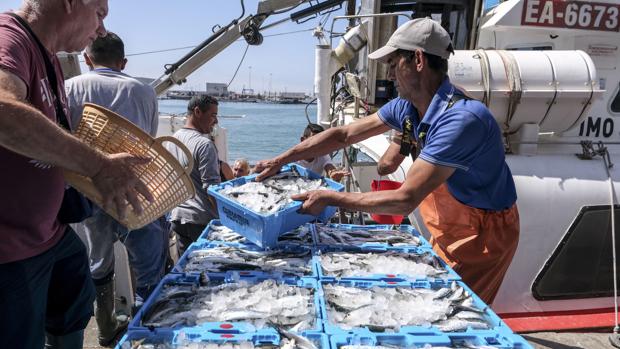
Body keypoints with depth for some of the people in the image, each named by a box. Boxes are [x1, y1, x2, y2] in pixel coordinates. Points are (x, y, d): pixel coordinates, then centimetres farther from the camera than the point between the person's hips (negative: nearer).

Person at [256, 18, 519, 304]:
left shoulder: (461, 118, -32)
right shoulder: (407, 107, -7)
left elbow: (404, 200, -33)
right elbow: (344, 134, -1)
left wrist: (330, 198, -26)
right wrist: (279, 161, -1)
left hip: (484, 235, -7)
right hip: (449, 230, 7)